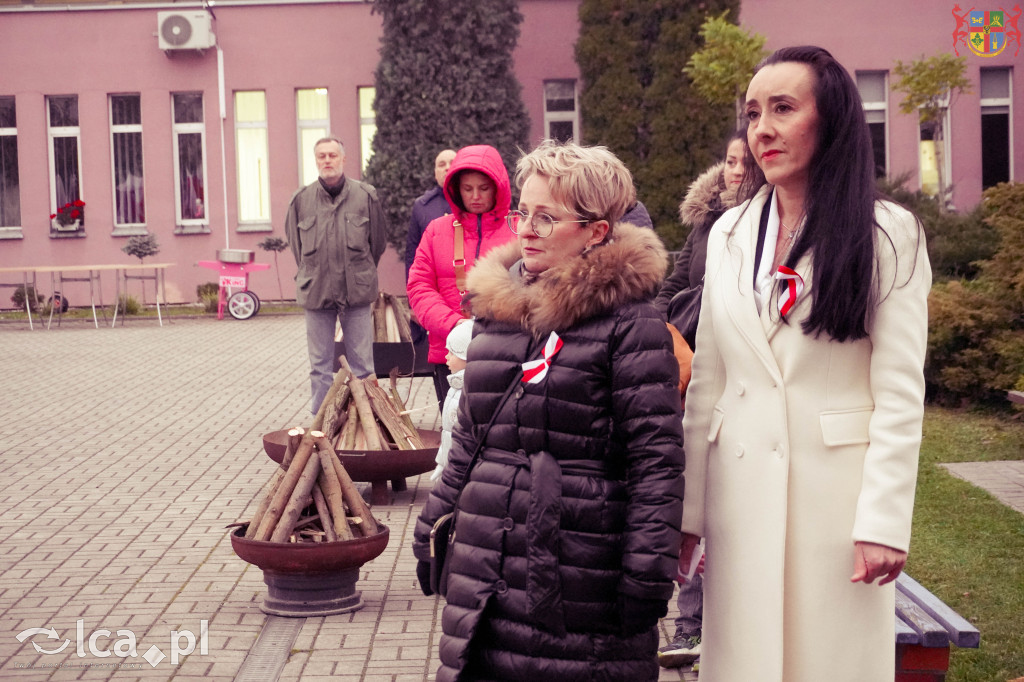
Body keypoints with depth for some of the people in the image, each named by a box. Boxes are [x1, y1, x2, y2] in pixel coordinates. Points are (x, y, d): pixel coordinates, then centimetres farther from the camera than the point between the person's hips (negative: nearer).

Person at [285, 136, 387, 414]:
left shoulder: (366, 195, 1)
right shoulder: (301, 199, 4)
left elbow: (379, 240, 11)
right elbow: (294, 241, 17)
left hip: (358, 292, -1)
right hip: (316, 293, 1)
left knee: (362, 364, 3)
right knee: (320, 366, 7)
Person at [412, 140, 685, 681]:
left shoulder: (628, 321, -8)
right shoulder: (495, 307, 11)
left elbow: (657, 457, -11)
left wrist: (649, 575, -14)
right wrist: (431, 527, 17)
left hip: (582, 580, -6)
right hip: (487, 570, 6)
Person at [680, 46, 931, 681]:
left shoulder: (888, 233, -3)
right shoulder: (729, 234, 9)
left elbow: (900, 393, -7)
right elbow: (705, 384, 9)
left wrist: (884, 522, -13)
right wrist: (687, 510, 6)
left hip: (838, 490, -3)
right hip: (742, 489, 4)